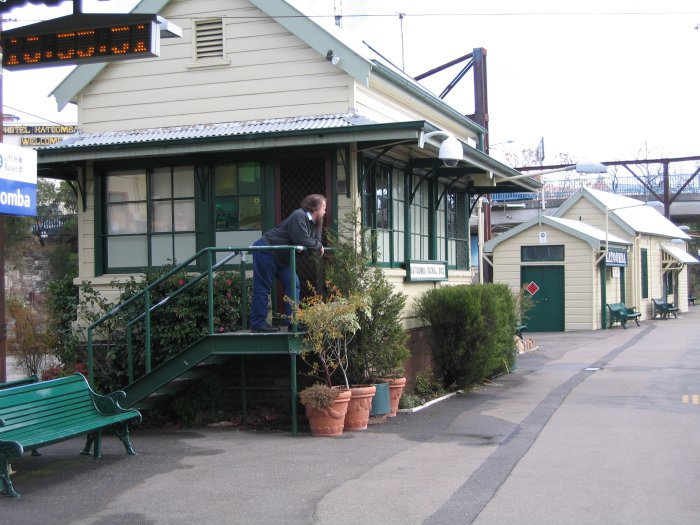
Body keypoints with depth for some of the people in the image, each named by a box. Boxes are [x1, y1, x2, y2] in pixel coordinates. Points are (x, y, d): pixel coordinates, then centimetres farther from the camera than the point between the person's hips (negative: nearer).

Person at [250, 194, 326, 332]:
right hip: (265, 252, -10)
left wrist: (318, 246, -16)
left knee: (293, 284, 3)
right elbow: (303, 241, -29)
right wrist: (318, 246, -13)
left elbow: (316, 241, 7)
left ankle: (293, 320, 4)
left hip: (281, 257, 10)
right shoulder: (299, 217, -23)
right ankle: (258, 324, -2)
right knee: (262, 288, -5)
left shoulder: (315, 222, 8)